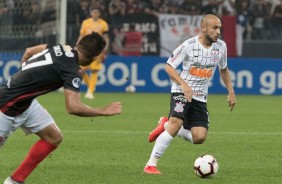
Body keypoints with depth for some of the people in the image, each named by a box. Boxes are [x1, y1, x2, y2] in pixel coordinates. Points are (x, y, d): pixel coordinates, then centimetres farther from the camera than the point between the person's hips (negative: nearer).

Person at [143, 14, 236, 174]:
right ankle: (151, 165, -19)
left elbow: (224, 69, 19)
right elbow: (169, 67, -9)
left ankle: (166, 125, 17)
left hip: (200, 97, 5)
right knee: (177, 123, -27)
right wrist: (184, 84, -23)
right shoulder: (189, 45, -14)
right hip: (181, 92, -5)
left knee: (200, 137, -9)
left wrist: (231, 92, 13)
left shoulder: (221, 46, 0)